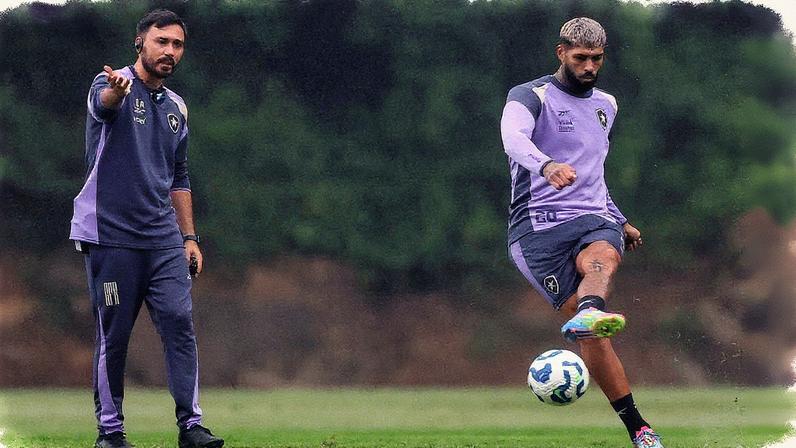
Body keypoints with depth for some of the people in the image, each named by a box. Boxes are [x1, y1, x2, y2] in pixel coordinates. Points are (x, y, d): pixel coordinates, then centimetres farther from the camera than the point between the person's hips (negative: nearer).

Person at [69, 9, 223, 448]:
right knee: (113, 334, -2)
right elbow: (105, 103, -31)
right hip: (109, 236, -5)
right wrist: (116, 88, -55)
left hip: (164, 241, 5)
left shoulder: (176, 108, 17)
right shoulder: (110, 85, -4)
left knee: (179, 322, -8)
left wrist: (189, 237, 16)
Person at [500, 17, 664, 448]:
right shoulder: (531, 96, 0)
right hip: (539, 226, -4)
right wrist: (547, 166, -44)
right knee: (592, 336, -16)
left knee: (601, 257, -35)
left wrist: (619, 221, 32)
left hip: (594, 218, 4)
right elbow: (513, 136, -24)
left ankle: (589, 314, -69)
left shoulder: (605, 105, 22)